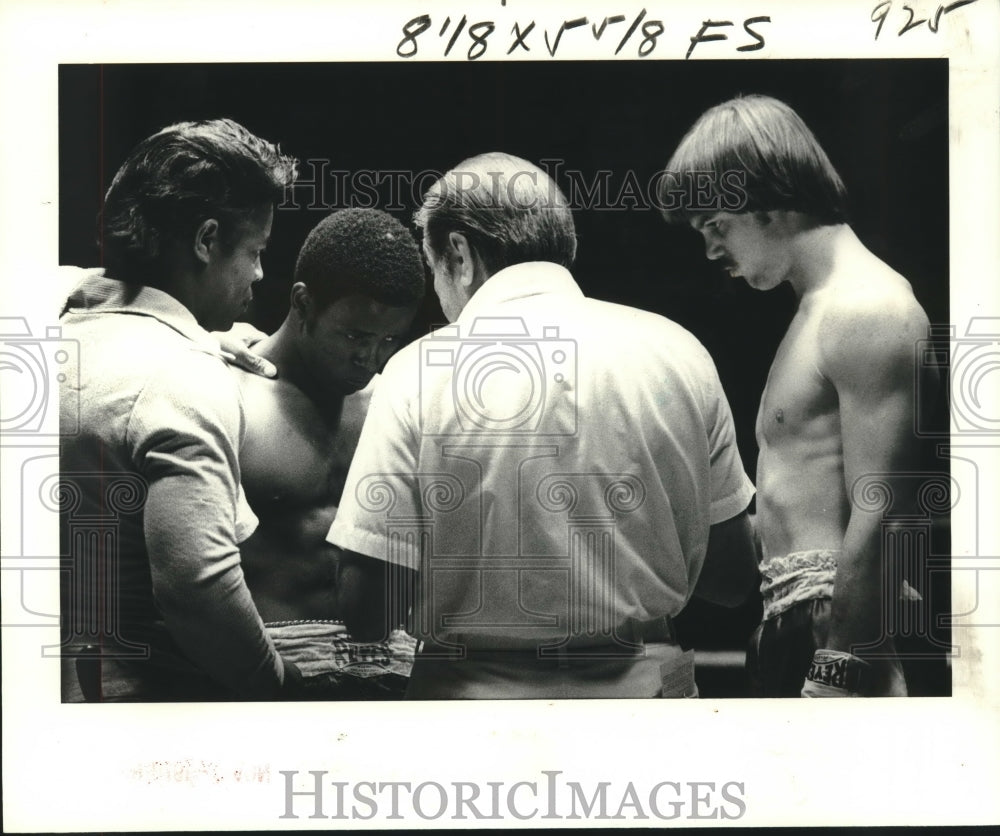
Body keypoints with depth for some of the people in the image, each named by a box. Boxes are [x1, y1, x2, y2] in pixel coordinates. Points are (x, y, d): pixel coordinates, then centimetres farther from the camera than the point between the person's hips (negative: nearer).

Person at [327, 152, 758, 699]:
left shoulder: (421, 371, -10)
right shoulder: (679, 352, -1)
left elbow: (366, 611, -13)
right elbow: (732, 578, 3)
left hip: (479, 694, -3)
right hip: (646, 689, 3)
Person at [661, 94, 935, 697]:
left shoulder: (864, 310, -14)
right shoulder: (821, 307, 18)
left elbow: (876, 520, -20)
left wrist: (836, 675, -22)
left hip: (838, 624, -10)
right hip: (794, 623, 10)